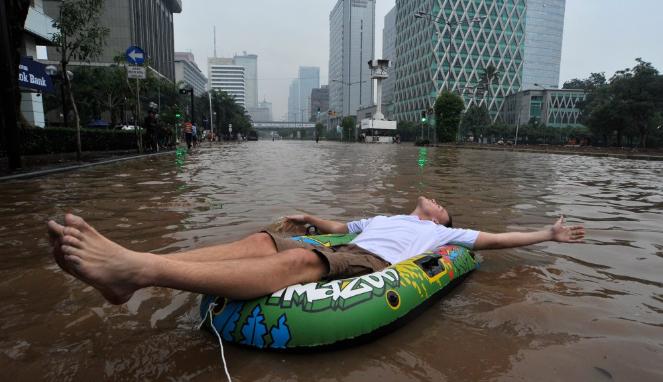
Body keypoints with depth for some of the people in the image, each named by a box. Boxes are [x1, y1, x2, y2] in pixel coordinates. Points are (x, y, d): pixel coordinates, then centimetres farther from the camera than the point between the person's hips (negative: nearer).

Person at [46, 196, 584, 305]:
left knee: (299, 260, -34)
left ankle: (139, 269, -49)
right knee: (262, 241, -18)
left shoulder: (441, 232, 27)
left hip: (372, 265, -6)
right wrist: (311, 218, 34)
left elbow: (491, 238, 26)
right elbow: (340, 227, 42)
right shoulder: (386, 217, 39)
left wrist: (549, 235, 30)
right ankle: (134, 265, -32)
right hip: (341, 253, 7)